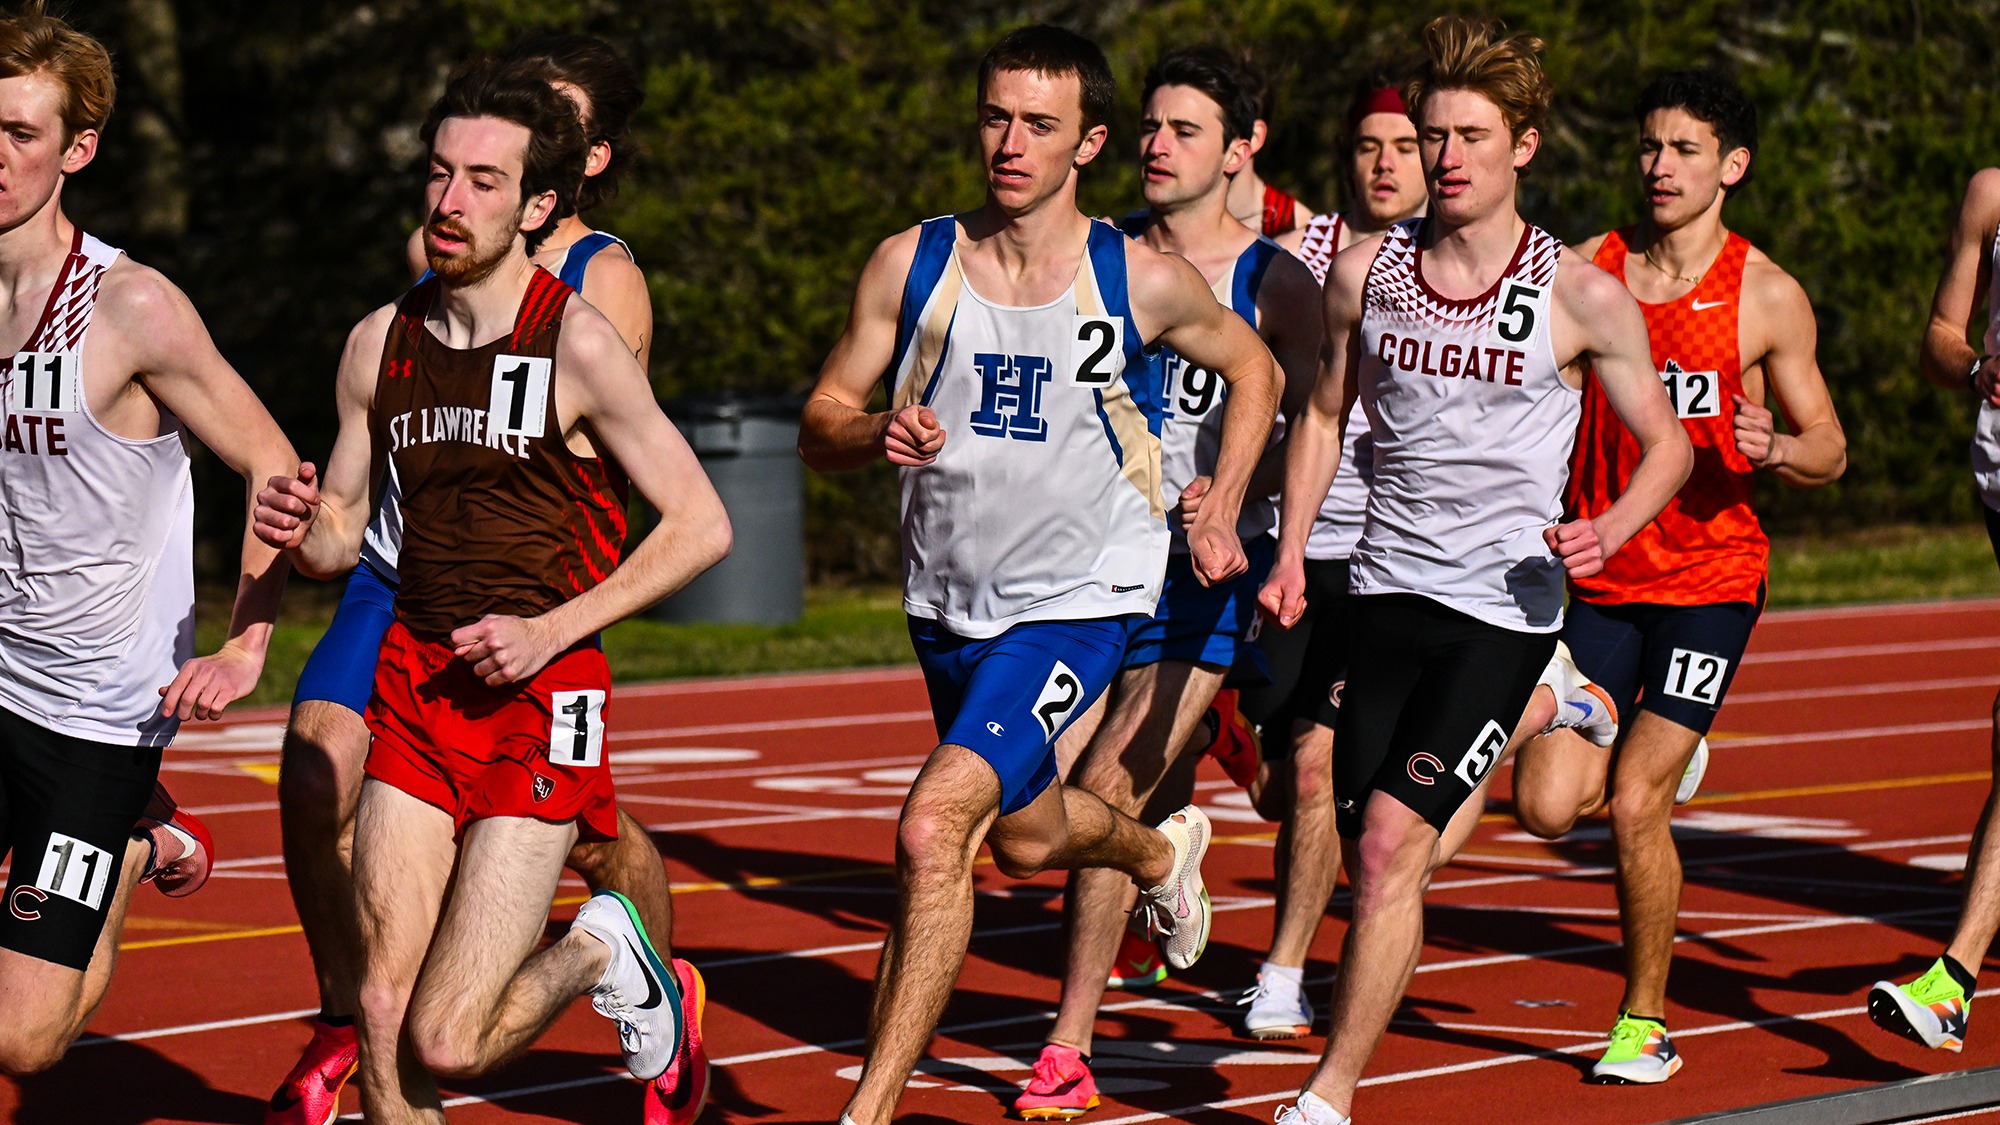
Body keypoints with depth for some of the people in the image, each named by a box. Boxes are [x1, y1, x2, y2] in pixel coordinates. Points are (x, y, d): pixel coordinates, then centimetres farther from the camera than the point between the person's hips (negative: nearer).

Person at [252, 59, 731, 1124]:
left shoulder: (577, 343, -10)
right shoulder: (380, 342, 7)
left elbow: (700, 526, -7)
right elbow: (342, 534, 17)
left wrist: (551, 631, -14)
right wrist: (299, 531, -7)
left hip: (538, 698, -5)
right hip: (414, 682, 5)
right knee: (383, 1019, -4)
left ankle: (598, 951, 19)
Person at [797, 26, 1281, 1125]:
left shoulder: (1144, 281, -10)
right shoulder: (911, 265, -5)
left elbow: (1252, 370, 10)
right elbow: (819, 424, 1)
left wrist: (1219, 516, 5)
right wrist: (874, 433, -21)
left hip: (1075, 604, -5)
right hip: (948, 606, 5)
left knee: (934, 829, -23)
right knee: (1026, 840, 25)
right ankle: (1159, 848, 61)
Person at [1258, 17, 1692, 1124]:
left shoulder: (1582, 298, -6)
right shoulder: (1366, 271, 4)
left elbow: (1666, 444, 5)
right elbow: (1324, 415, 18)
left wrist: (1607, 531, -14)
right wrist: (1290, 555, 8)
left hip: (1504, 603, -4)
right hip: (1387, 587, 5)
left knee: (1391, 844, -15)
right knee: (1368, 850, 4)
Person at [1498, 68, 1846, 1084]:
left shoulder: (1768, 297, -4)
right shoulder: (1587, 273, 3)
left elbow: (1829, 451, 2)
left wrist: (1773, 448, -20)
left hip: (1709, 576, -3)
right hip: (1598, 574, 3)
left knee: (1633, 808, -10)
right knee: (1548, 805, -8)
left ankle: (1645, 1023, 9)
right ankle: (1662, 754, 27)